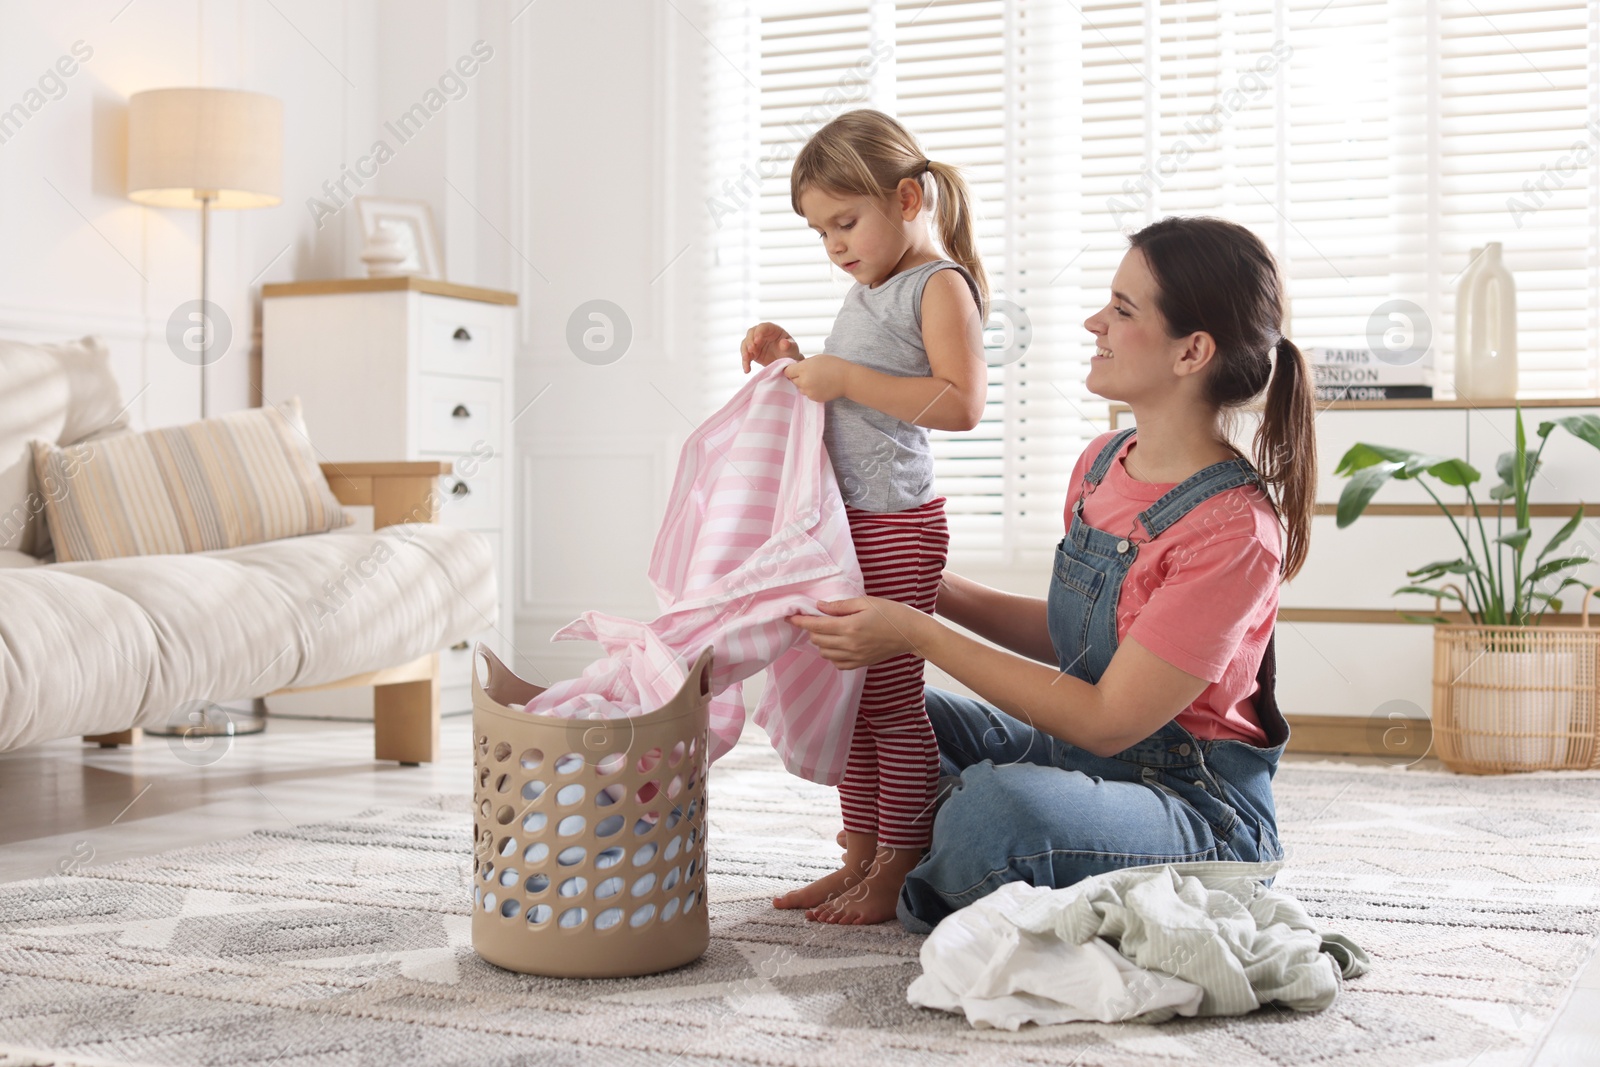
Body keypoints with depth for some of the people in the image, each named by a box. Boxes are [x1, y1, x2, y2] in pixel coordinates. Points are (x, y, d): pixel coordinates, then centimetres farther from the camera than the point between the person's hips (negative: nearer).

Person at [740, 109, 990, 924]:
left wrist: (846, 378, -21)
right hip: (843, 519, 9)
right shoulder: (866, 293, 19)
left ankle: (900, 872, 3)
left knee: (892, 697, -5)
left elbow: (961, 403, -21)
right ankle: (860, 857, 21)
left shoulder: (940, 285, -9)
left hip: (896, 523, -9)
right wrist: (796, 361, 11)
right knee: (849, 695, 12)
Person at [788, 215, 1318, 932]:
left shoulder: (1235, 531, -24)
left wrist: (918, 635, -21)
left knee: (995, 805, -35)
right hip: (1080, 755, 8)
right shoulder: (1103, 462, 3)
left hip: (1198, 811, -8)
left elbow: (1109, 722, -24)